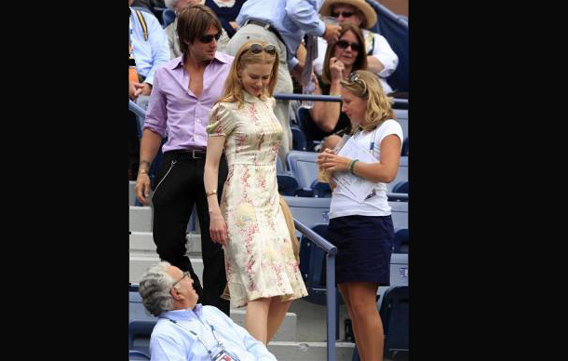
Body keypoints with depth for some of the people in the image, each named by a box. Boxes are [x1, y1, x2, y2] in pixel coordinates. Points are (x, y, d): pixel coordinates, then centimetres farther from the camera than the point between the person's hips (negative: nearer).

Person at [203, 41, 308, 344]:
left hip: (270, 199, 8)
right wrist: (214, 213, -13)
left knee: (285, 294, 2)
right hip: (243, 200, -8)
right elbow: (211, 164, -5)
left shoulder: (267, 103, 16)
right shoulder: (227, 109, -4)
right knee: (262, 288, -20)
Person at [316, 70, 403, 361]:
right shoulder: (356, 134, 22)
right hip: (340, 221, 8)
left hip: (368, 221, -8)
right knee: (352, 306, 4)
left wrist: (347, 164, -9)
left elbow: (387, 172, -16)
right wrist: (329, 166, 4)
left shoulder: (388, 128, 0)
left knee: (363, 303, -13)